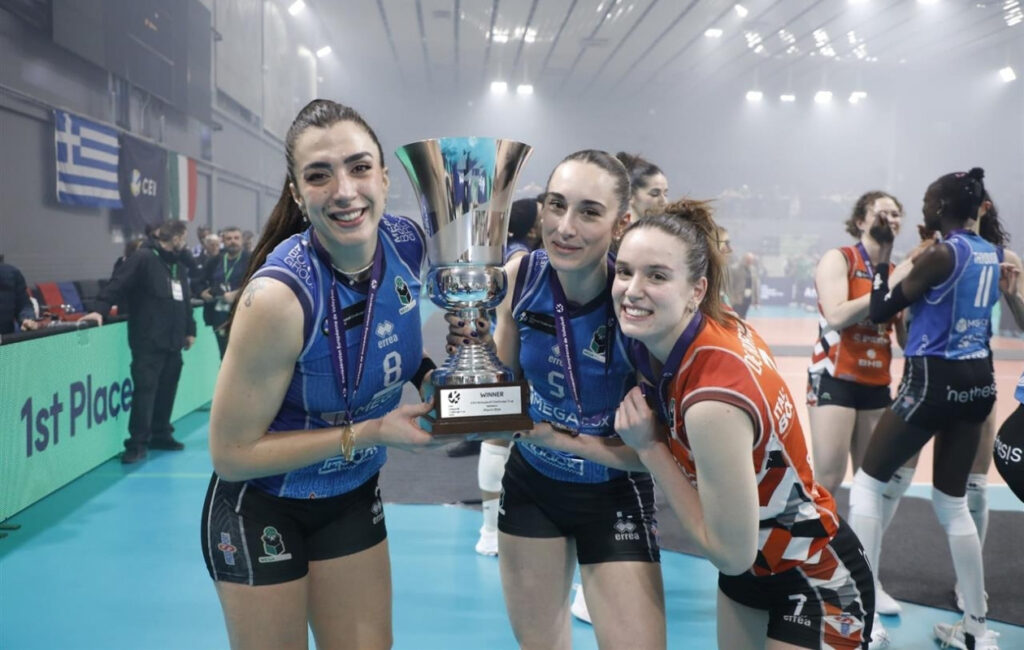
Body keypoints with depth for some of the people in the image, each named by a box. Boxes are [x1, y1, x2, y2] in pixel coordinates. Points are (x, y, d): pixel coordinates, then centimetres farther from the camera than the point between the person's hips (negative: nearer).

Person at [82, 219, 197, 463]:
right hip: (148, 342, -8)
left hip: (173, 341, 8)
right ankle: (137, 444, -2)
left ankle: (161, 435, 26)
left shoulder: (178, 264, 16)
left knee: (167, 389, 13)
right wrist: (101, 309, -27)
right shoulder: (143, 257, -9)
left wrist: (190, 329, 21)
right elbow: (118, 283, -17)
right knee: (145, 390, -8)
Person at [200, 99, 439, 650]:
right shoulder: (279, 295, -31)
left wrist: (430, 376, -9)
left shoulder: (408, 244, -15)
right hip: (261, 507, -5)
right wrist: (370, 433, -25)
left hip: (353, 495, 5)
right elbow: (231, 453, -22)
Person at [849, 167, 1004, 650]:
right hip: (978, 380, 8)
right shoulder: (990, 255, 10)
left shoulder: (940, 254, -13)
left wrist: (883, 257, 4)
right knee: (952, 502, 16)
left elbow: (881, 311, -7)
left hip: (933, 381, -8)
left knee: (867, 484, 5)